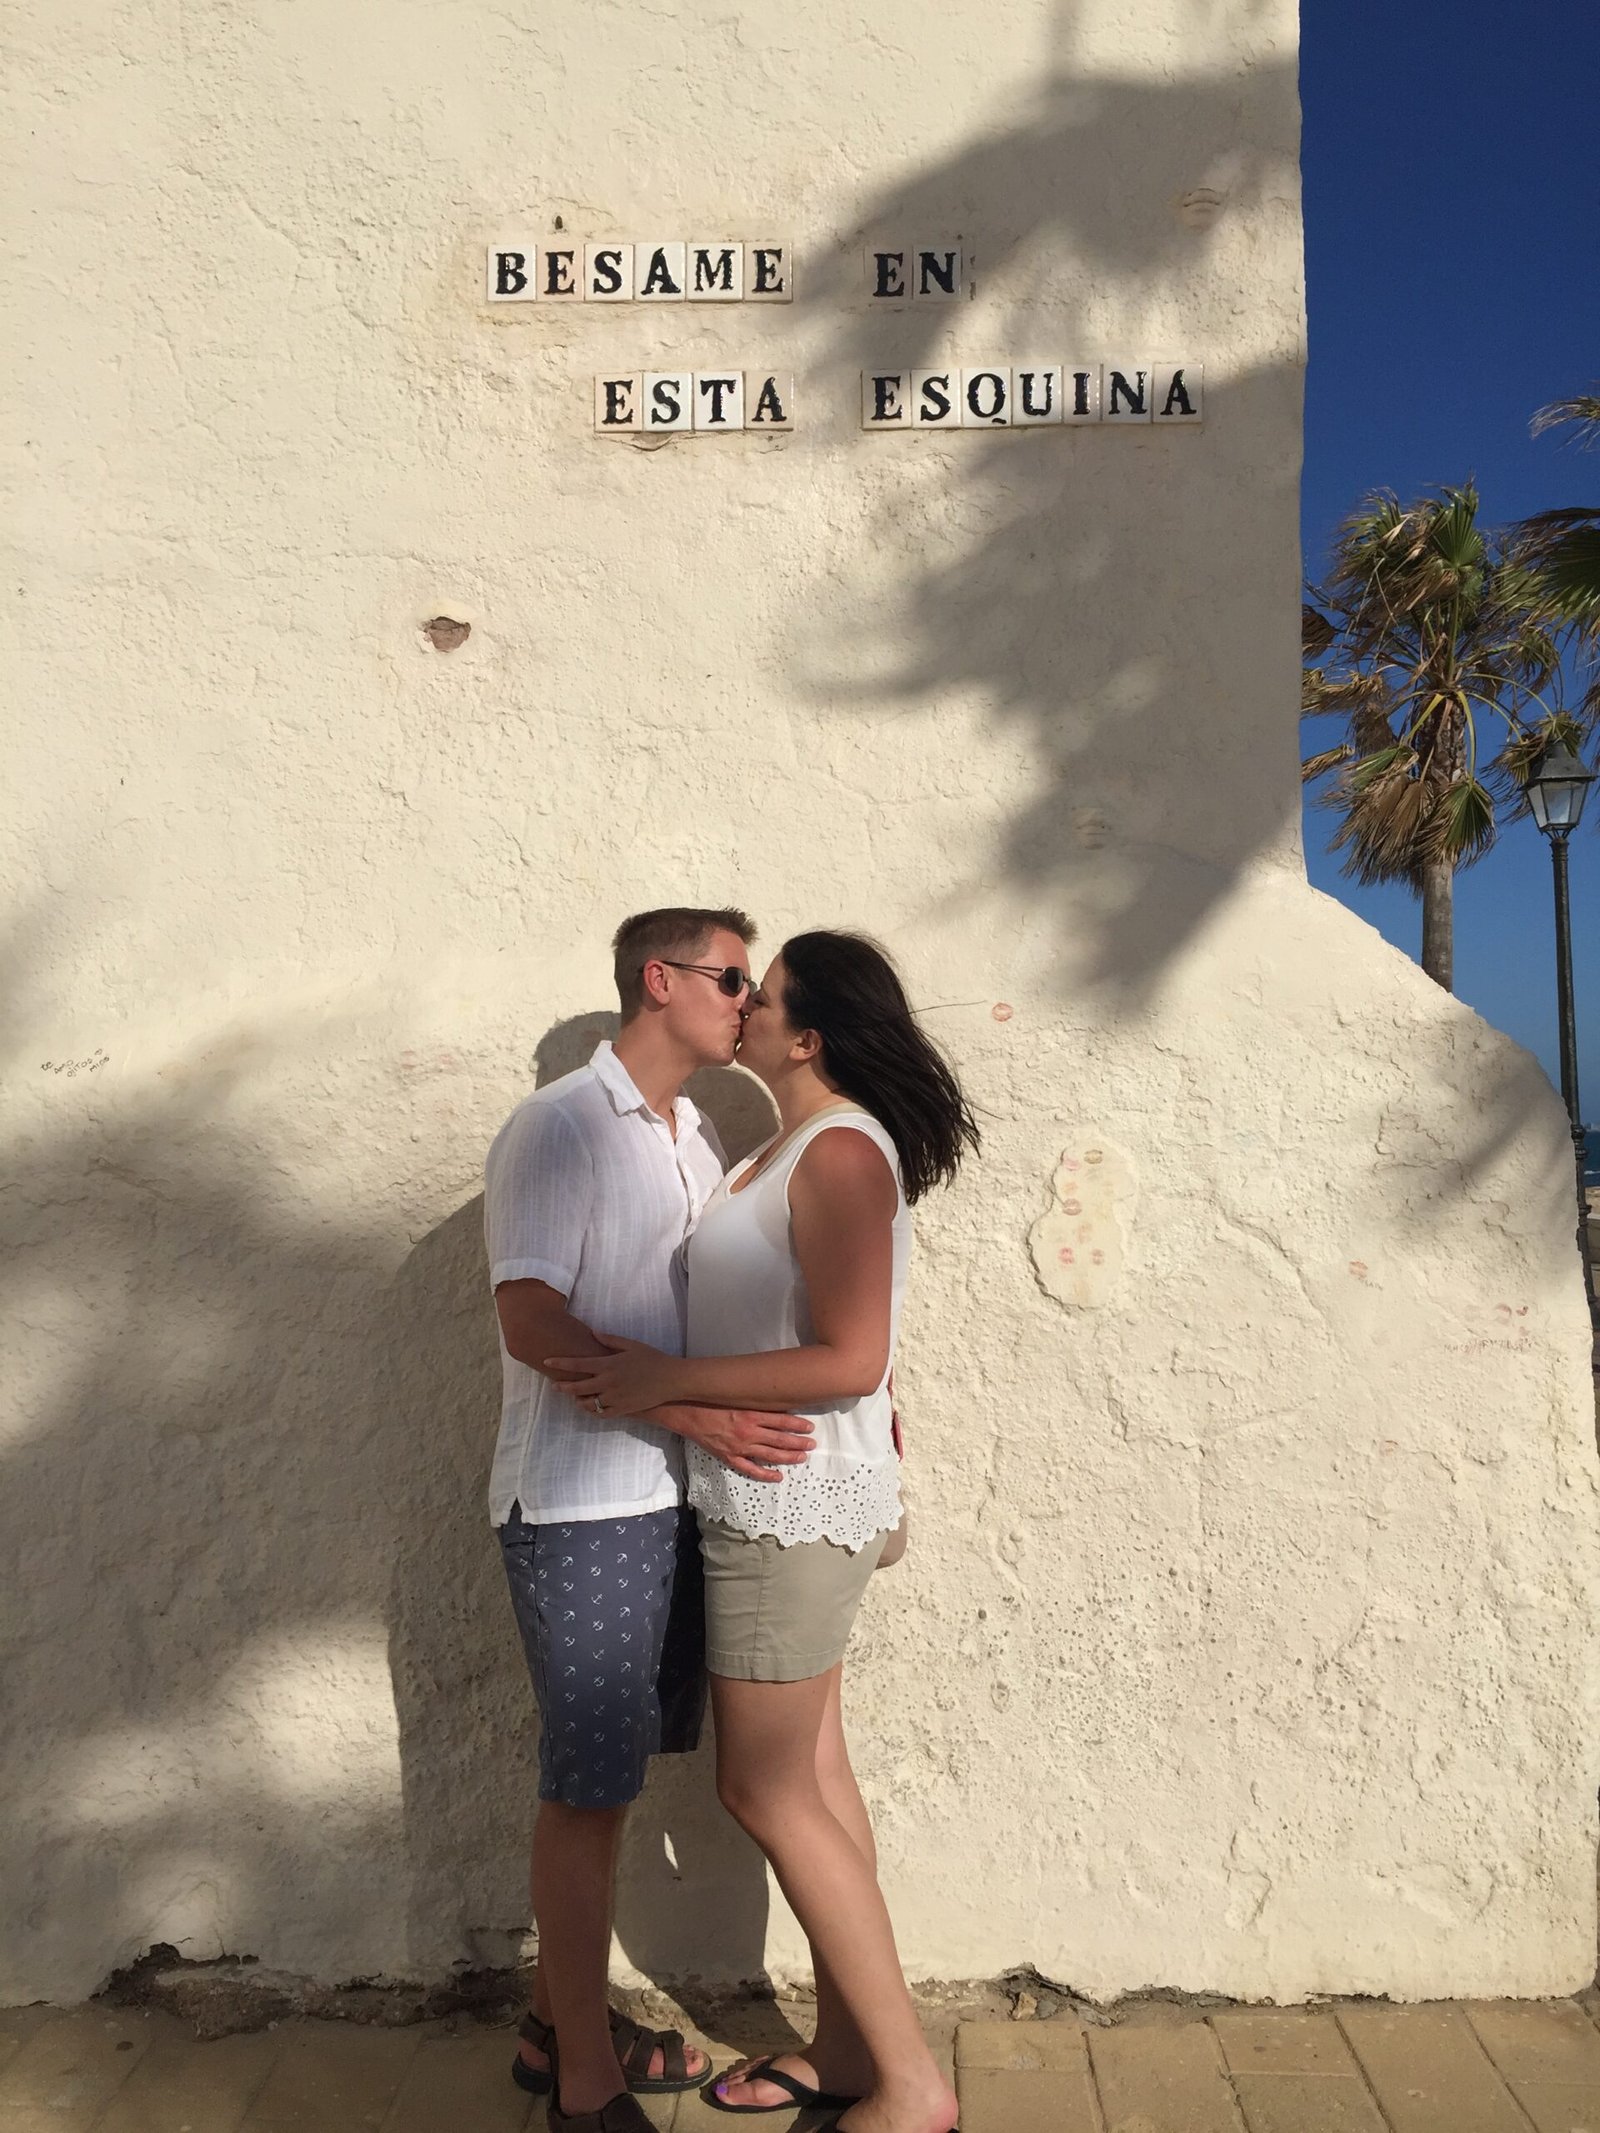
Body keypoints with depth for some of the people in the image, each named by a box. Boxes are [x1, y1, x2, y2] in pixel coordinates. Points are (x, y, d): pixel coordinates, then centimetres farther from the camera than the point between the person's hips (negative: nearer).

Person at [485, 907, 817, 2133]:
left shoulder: (694, 1140, 13)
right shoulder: (560, 1128, -11)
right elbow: (532, 1322, -18)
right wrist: (693, 1413, -21)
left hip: (668, 1496, 8)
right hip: (580, 1506, -8)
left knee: (610, 1776, 17)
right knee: (588, 1788, 2)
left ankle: (563, 2021, 33)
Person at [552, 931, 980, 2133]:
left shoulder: (839, 1152, -19)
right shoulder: (807, 1146, 10)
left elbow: (850, 1361, -24)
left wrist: (668, 1380, -22)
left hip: (794, 1503, -9)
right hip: (785, 1502, 9)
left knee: (765, 1790, 1)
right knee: (811, 1775, 16)